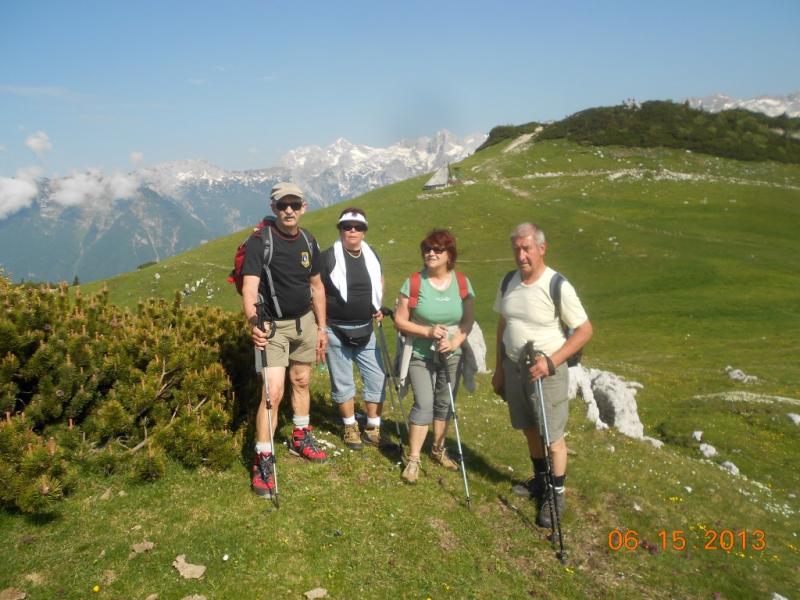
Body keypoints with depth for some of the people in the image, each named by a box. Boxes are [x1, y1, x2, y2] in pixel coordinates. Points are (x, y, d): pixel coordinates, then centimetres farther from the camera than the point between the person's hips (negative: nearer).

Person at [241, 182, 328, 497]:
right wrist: (253, 321, -46)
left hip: (305, 322, 6)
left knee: (301, 381, 18)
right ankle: (263, 461, 2)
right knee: (273, 393, -11)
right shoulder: (259, 242, -16)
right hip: (273, 326, -6)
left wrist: (322, 328, 10)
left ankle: (301, 438, 38)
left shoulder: (308, 241, 3)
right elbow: (249, 286, -28)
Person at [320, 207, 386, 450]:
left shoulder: (372, 256, 5)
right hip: (336, 331, -4)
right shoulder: (328, 257, -10)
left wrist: (378, 306, 12)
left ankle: (373, 428, 22)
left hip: (366, 331, 5)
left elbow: (379, 280, 24)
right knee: (343, 383, 8)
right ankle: (350, 427, 26)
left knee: (377, 379, 7)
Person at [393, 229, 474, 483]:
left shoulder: (462, 283, -4)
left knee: (444, 404, 14)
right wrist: (427, 331, -22)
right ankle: (413, 459, 1)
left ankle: (438, 450, 33)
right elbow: (400, 321, -9)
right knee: (424, 404, -10)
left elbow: (468, 321, 0)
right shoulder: (414, 283, -11)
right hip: (420, 355, -3)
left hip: (451, 356, 3)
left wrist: (454, 342, -17)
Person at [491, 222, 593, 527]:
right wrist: (499, 368, 12)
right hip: (513, 366, 5)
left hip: (546, 370, -5)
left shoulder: (558, 286, -18)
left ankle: (557, 494, 23)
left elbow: (585, 330, -13)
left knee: (553, 436, 5)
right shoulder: (508, 282, 0)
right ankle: (540, 479, 40)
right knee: (529, 429, 19)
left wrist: (551, 361, -23)